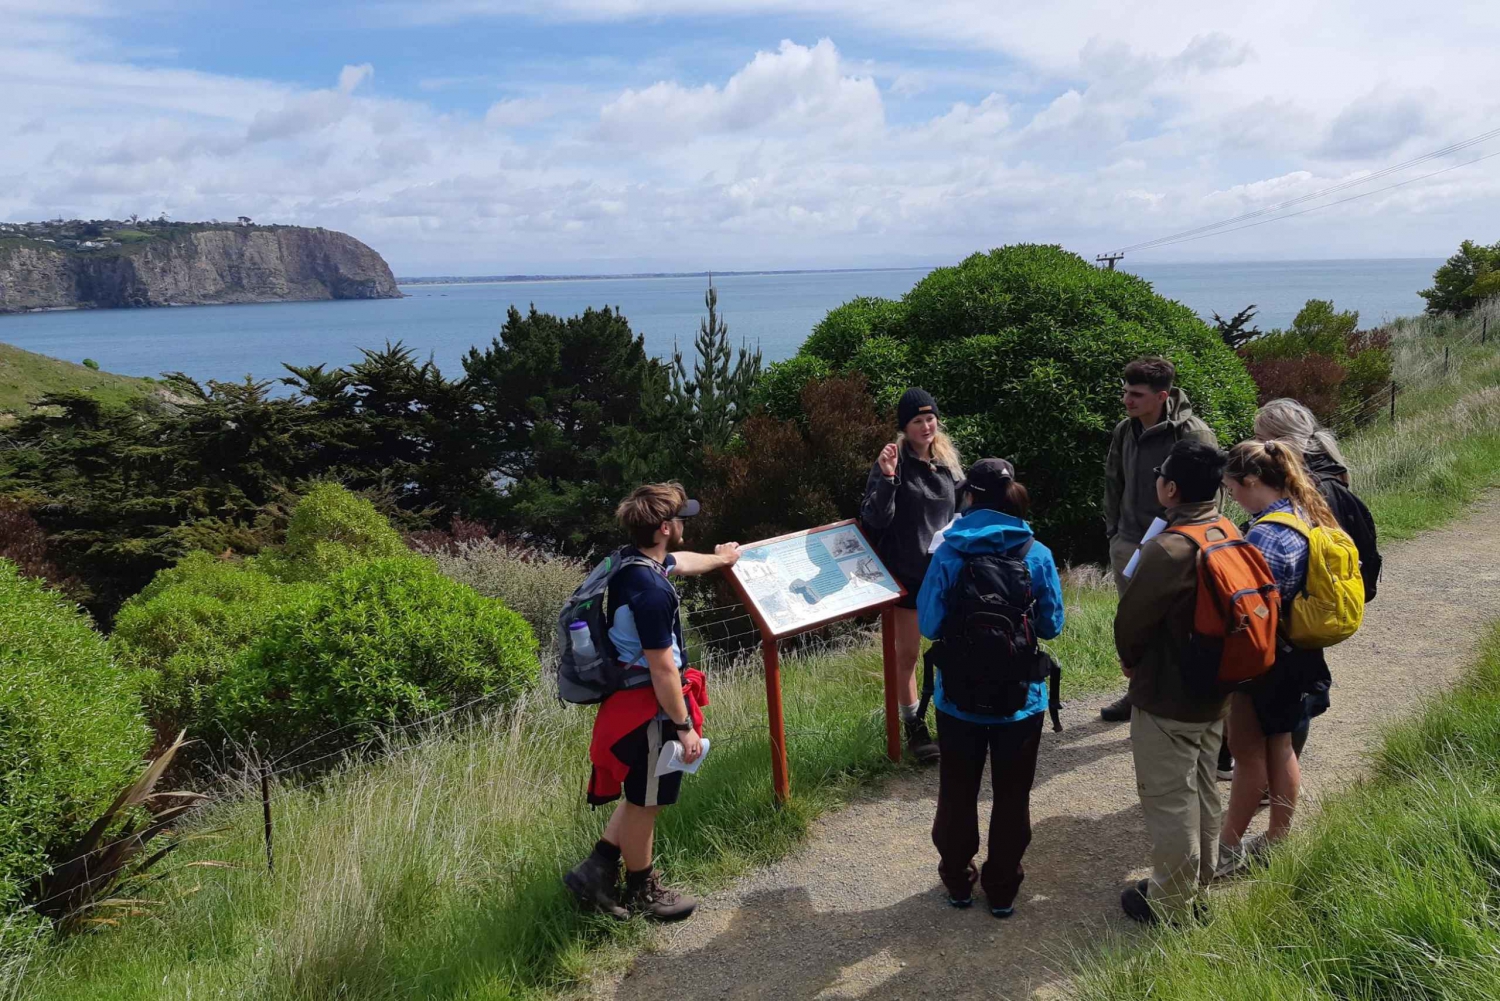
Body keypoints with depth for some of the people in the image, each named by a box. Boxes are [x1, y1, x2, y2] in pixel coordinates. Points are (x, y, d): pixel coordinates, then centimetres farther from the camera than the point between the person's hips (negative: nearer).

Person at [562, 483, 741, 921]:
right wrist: (684, 726, -16)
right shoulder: (651, 592, -30)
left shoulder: (635, 561, 2)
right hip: (650, 709, -10)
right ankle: (641, 892, 28)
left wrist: (719, 559, 45)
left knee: (643, 796, 23)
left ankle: (598, 869, 28)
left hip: (631, 699, 10)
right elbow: (662, 669, -26)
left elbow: (680, 562, 26)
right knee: (645, 802, 10)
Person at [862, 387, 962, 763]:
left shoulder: (948, 460, 6)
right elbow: (875, 519, -17)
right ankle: (914, 728, 18)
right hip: (907, 573, -5)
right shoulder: (895, 461, -11)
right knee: (907, 654, 5)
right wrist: (886, 479, -31)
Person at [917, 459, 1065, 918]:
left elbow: (928, 625, -9)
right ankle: (1002, 889, 29)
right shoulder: (1038, 556, -10)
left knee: (958, 793, 18)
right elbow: (1051, 625, -2)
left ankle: (958, 880, 34)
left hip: (959, 697, 0)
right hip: (1020, 698, 0)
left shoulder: (947, 555, -13)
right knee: (1012, 796, 17)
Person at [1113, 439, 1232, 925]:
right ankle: (1198, 881, 38)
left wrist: (1131, 661, 4)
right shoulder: (1230, 534, -1)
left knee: (1168, 799, 6)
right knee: (1203, 789, 22)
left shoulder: (1169, 551, -28)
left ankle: (1170, 903, 19)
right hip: (1215, 692, 9)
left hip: (1167, 699, -8)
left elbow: (1131, 620, -18)